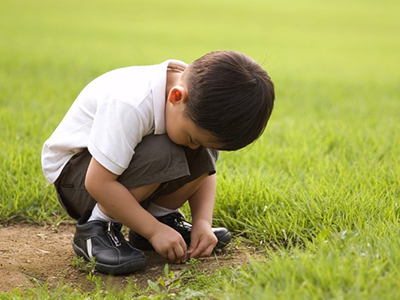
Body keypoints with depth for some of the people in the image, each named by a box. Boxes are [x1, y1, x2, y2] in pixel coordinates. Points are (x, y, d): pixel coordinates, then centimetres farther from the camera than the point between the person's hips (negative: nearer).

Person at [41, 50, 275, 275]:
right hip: (75, 169, -6)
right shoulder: (130, 104, -37)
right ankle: (97, 227, -16)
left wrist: (203, 221, -17)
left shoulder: (201, 105, -15)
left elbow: (205, 170, -2)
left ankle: (162, 215, 2)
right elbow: (99, 183, -35)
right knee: (159, 155, -34)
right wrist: (154, 230, -30)